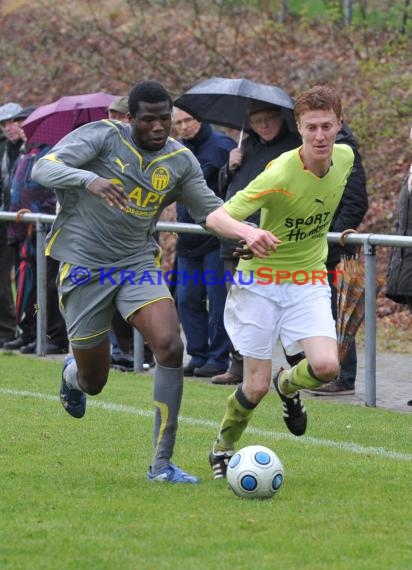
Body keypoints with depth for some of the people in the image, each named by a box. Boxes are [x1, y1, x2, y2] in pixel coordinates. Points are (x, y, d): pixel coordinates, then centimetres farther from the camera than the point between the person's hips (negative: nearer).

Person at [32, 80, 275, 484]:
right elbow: (42, 169, -21)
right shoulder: (103, 136, -11)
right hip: (84, 266, -3)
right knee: (93, 382, 4)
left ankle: (162, 464, -14)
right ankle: (72, 373, 48)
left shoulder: (180, 160, 1)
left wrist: (248, 232, -10)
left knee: (170, 347, -22)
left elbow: (209, 209, 10)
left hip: (137, 264, 3)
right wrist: (89, 180, -40)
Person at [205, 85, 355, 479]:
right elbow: (216, 217, -28)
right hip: (261, 280, -4)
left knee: (326, 366, -18)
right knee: (256, 386, -4)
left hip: (310, 280, 4)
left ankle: (288, 386, 18)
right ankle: (223, 447, 26)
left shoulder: (345, 157, -6)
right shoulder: (280, 174, -25)